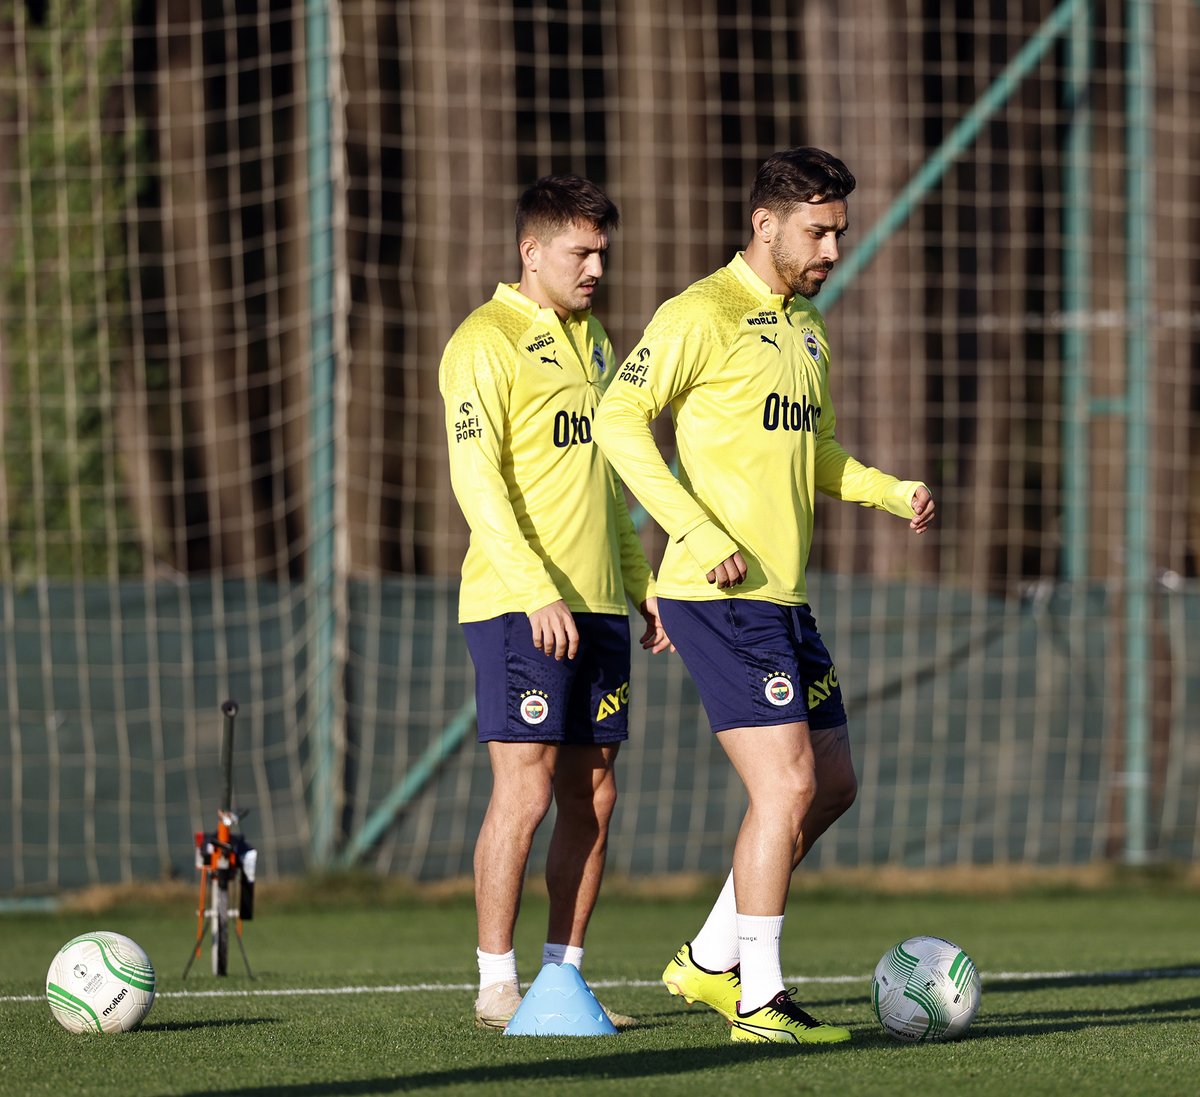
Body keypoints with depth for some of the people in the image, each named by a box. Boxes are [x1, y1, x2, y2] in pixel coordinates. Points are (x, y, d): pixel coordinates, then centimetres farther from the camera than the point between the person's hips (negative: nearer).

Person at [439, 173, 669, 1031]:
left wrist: (642, 583, 18)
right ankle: (497, 985, -4)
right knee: (525, 791, -10)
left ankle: (563, 977, 12)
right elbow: (476, 478, -15)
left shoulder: (591, 339, 18)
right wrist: (537, 591, -23)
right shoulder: (486, 343, -8)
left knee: (592, 795, 6)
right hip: (517, 603, -8)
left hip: (598, 606, 8)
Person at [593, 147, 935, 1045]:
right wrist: (701, 536, -22)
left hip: (785, 598, 9)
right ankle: (760, 1001, -5)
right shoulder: (702, 315, -11)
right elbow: (620, 419, -17)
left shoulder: (806, 324, 17)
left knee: (832, 785, 12)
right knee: (789, 784, -12)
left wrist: (891, 492, 9)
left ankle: (711, 961, 23)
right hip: (719, 598, -9)